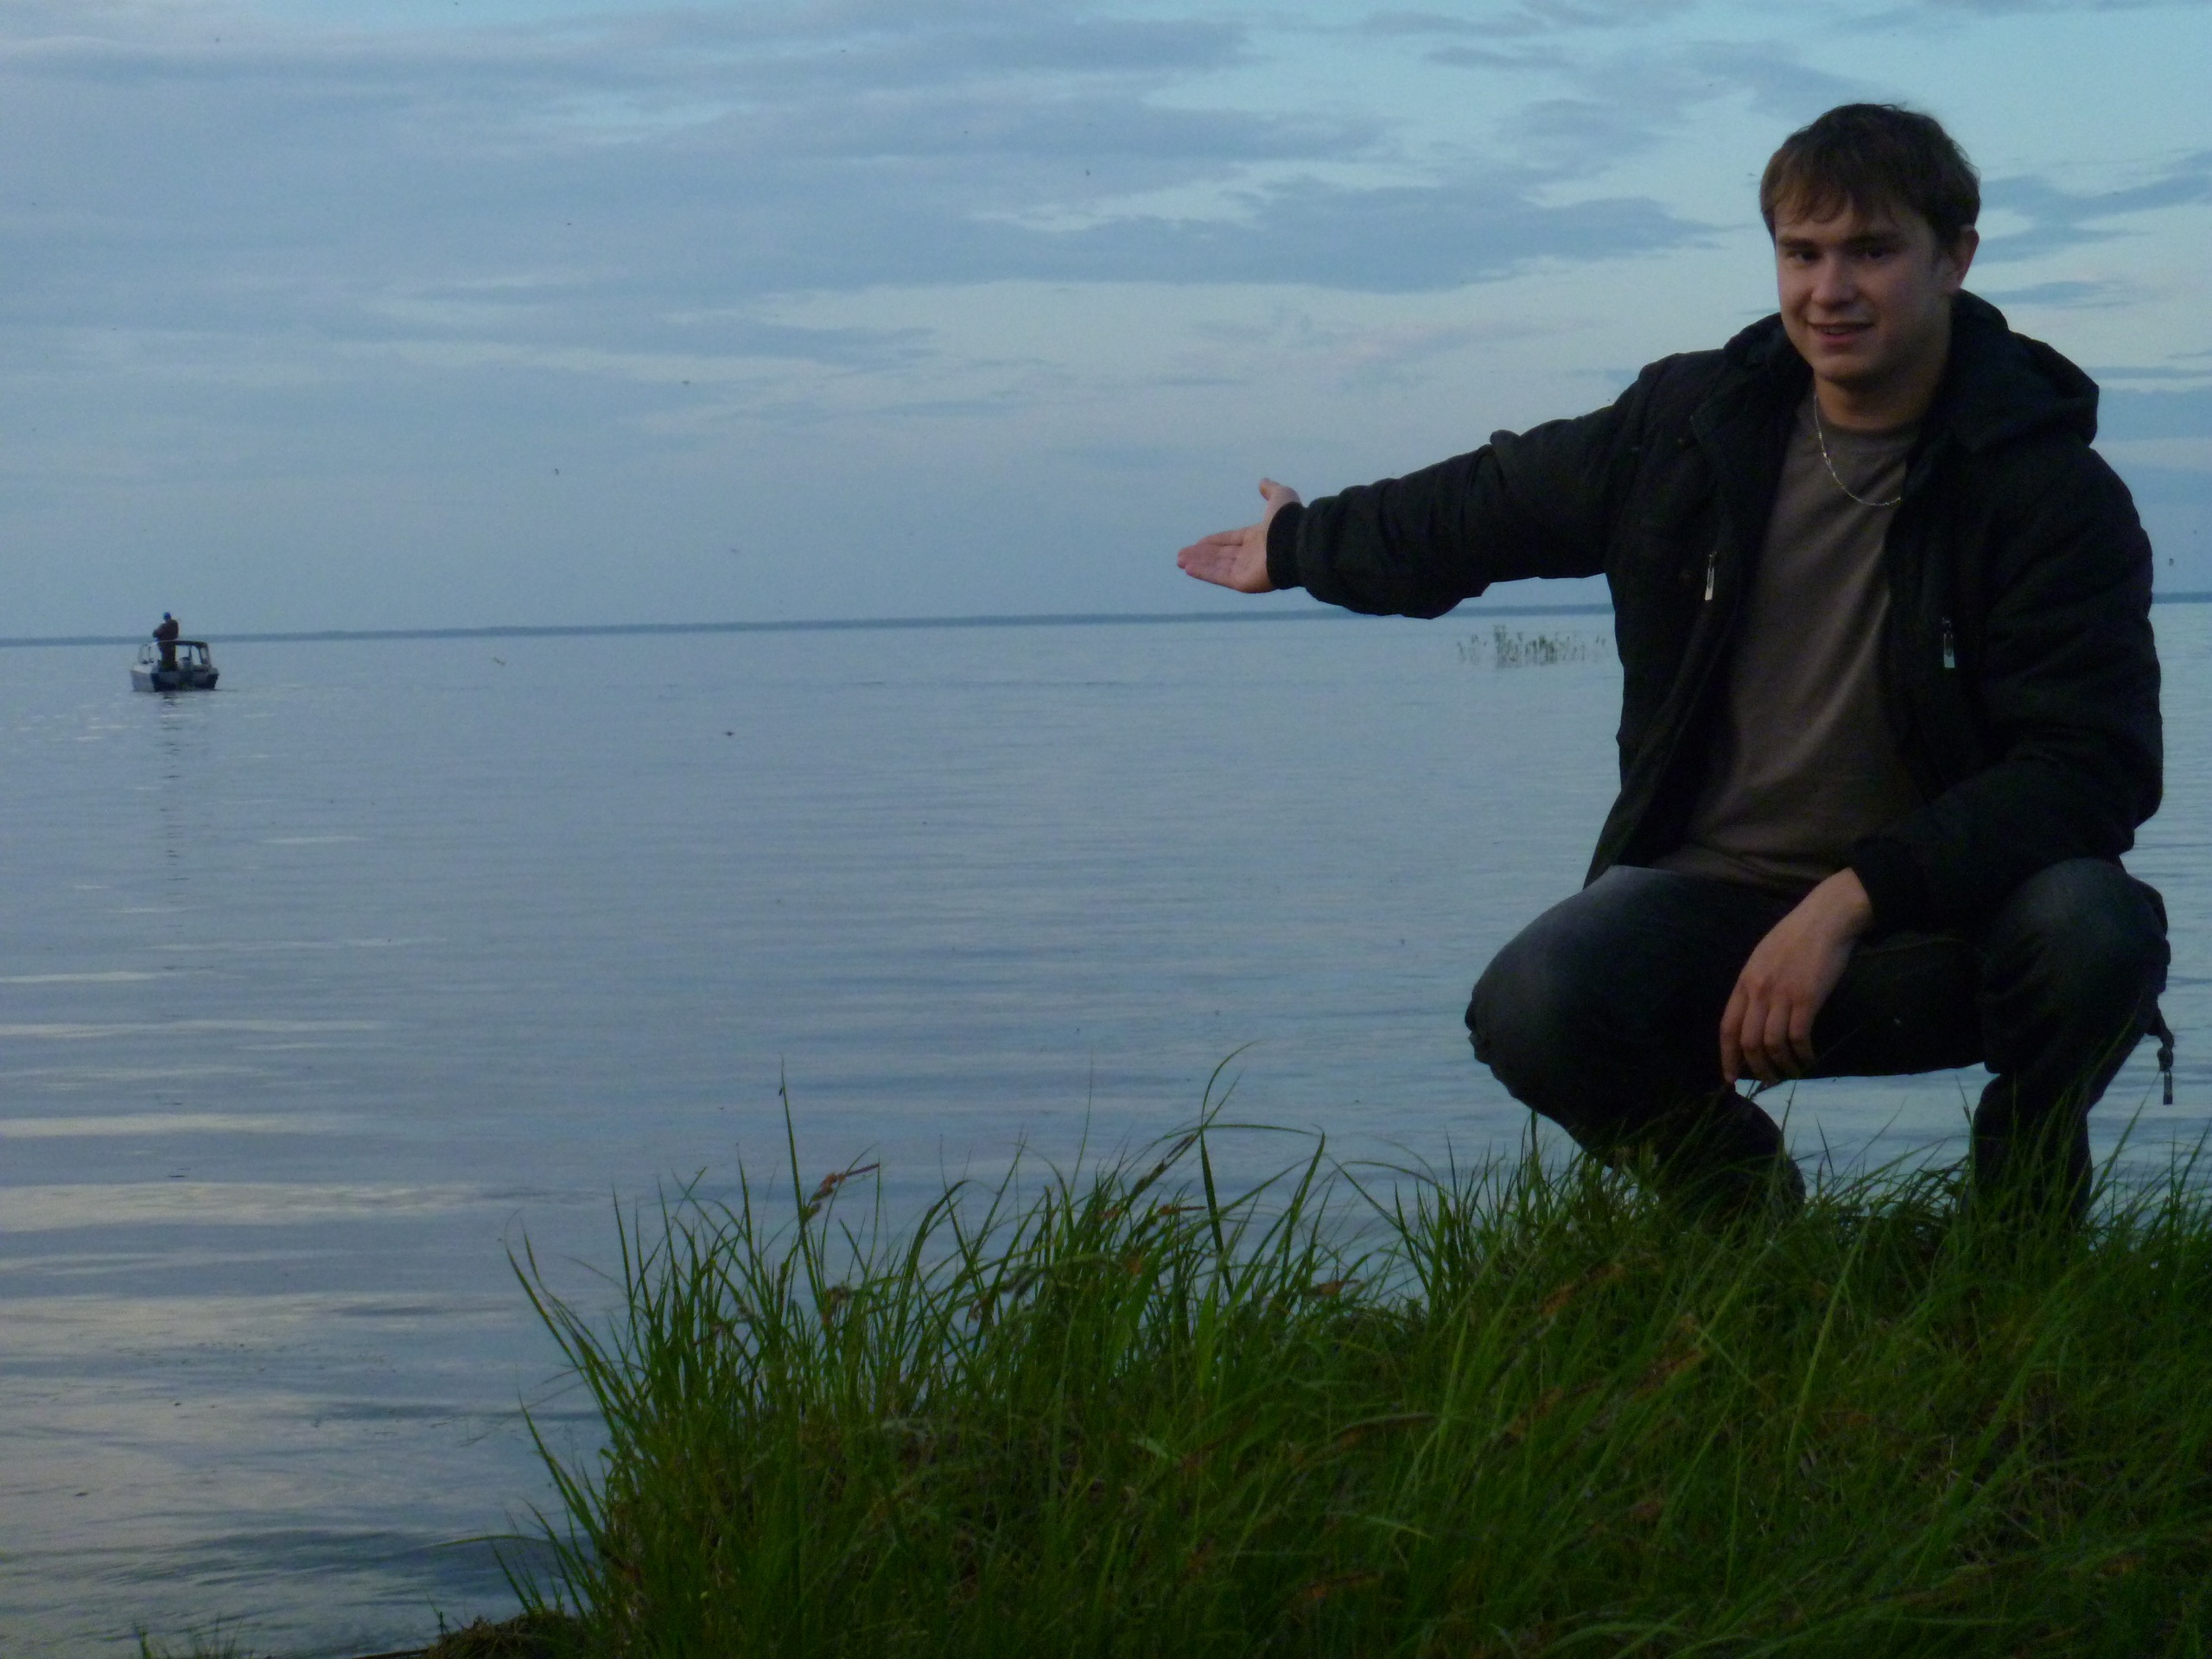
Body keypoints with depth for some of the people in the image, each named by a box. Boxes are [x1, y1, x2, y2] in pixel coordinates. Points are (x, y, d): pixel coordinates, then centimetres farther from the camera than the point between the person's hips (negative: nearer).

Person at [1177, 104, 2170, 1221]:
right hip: (1710, 897, 3)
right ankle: (1738, 1202, 7)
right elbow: (1492, 506, 21)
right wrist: (1299, 547, 36)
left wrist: (1851, 901, -28)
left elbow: (2093, 765, -19)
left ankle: (2021, 1220, -1)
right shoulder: (1692, 422, 2)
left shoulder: (2054, 492, -10)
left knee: (2095, 927, -35)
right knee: (1533, 1011, -29)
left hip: (1925, 937, -2)